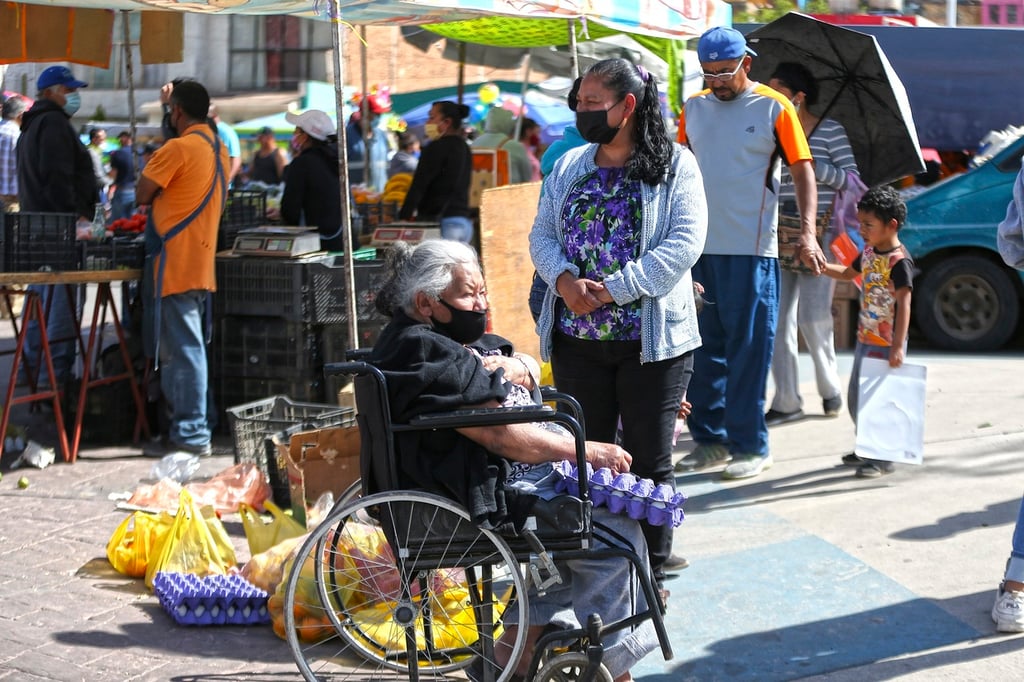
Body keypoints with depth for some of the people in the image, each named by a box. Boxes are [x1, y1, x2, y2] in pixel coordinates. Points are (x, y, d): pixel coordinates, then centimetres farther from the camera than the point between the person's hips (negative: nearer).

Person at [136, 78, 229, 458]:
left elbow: (142, 195, -8)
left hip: (175, 264, -9)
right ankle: (188, 427, 19)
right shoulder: (218, 147, 13)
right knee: (185, 347, 15)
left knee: (181, 349, -7)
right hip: (200, 264, 9)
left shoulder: (178, 148, -14)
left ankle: (191, 436, -5)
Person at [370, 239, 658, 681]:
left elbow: (531, 372, 16)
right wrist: (587, 451, -17)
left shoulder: (448, 340, 15)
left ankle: (519, 645, 16)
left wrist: (510, 369, -8)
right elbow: (500, 435, -24)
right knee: (617, 535, -10)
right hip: (489, 490, -11)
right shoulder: (424, 354, -18)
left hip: (516, 472, 11)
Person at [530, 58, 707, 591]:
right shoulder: (569, 167, 11)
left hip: (651, 339, -4)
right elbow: (542, 234, 9)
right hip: (577, 338, 4)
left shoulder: (675, 166, -5)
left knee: (650, 461, 5)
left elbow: (684, 243, -14)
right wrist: (564, 280, -12)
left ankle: (652, 572, 17)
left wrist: (611, 290, -19)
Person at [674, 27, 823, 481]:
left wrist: (807, 231, -15)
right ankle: (710, 439, 21)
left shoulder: (774, 108, -2)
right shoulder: (693, 108, 10)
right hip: (698, 247, 5)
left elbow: (802, 171, -3)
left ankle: (750, 445, 6)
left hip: (750, 249, -5)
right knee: (703, 348, 11)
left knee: (747, 349, -2)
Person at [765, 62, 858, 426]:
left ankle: (830, 388, 19)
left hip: (819, 234, -4)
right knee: (777, 319, 0)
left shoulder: (831, 131, -2)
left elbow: (850, 178, -5)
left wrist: (812, 165, -16)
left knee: (813, 319, -6)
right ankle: (786, 401, 8)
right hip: (777, 233, 4)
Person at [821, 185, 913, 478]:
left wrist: (898, 347, -27)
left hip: (886, 344, -9)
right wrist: (823, 266, 6)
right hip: (865, 340, 9)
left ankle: (883, 457, 6)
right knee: (855, 398, 16)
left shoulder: (899, 261, -19)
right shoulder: (868, 253, 6)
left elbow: (904, 304, -23)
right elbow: (848, 273, 25)